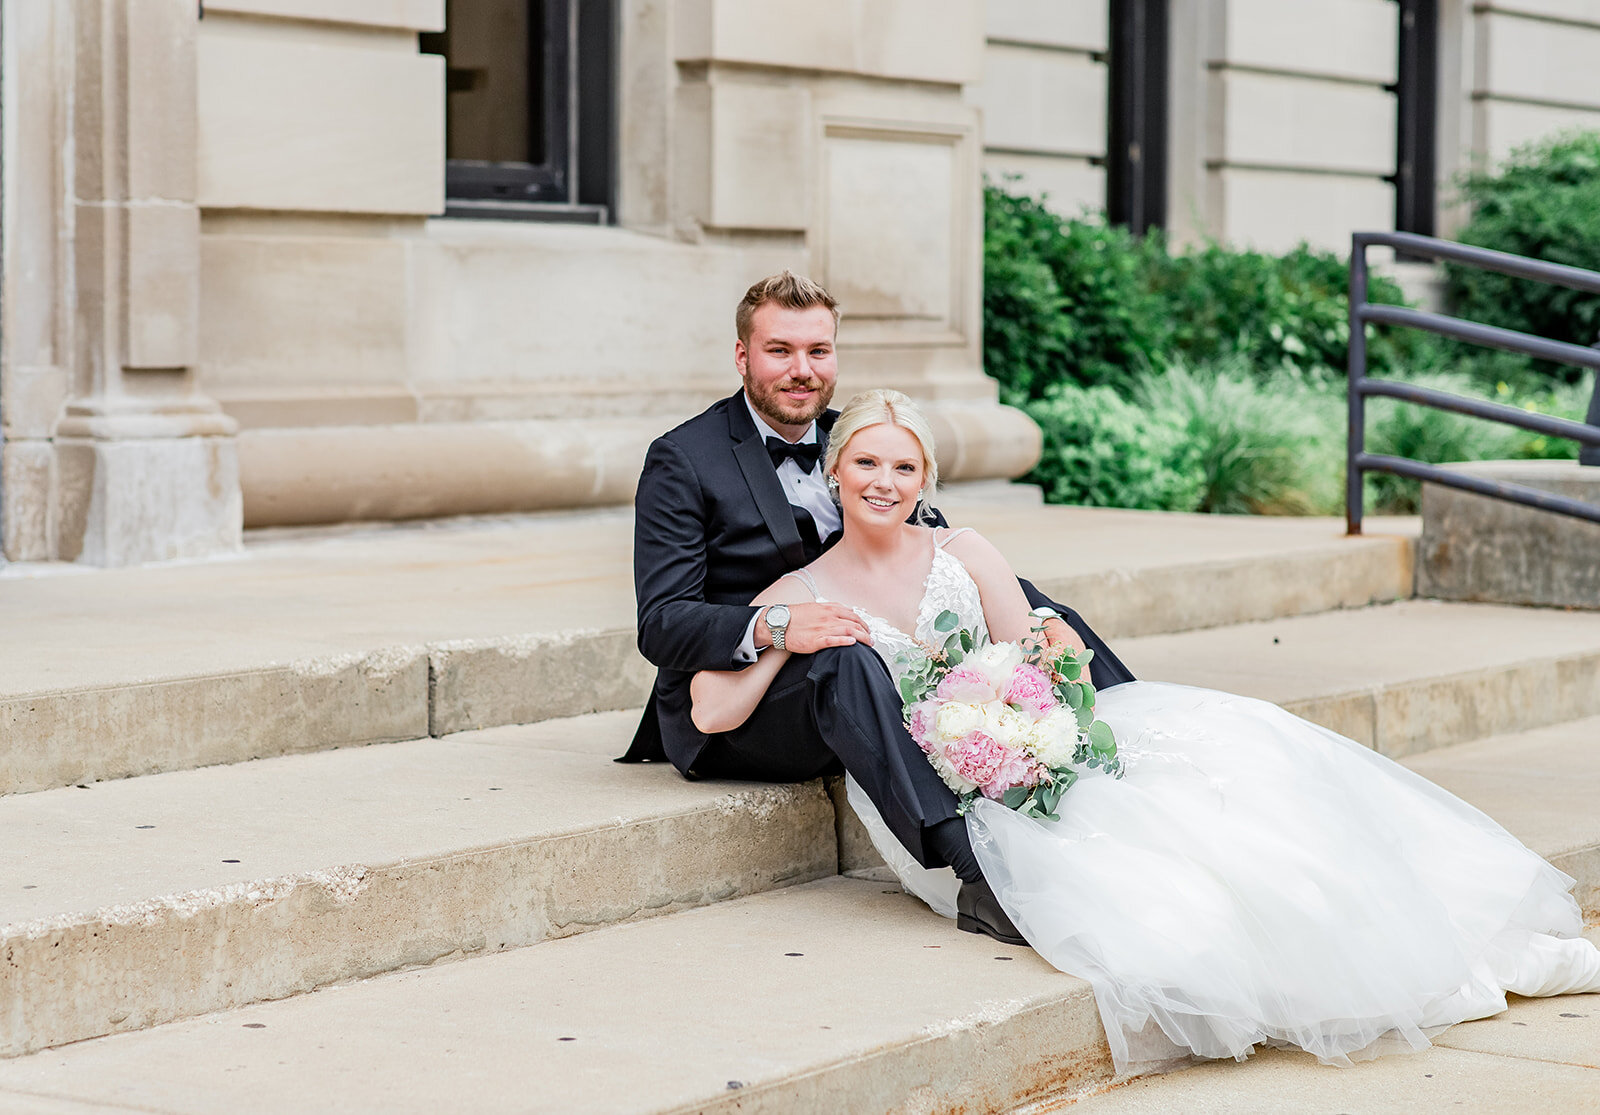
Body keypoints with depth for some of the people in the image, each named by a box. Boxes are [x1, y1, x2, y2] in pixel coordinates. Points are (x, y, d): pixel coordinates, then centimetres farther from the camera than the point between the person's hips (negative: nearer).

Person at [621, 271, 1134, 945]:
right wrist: (773, 628, -34)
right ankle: (983, 877, -51)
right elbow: (661, 624, -15)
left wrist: (1045, 619, -11)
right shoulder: (684, 461, -6)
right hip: (735, 711, -7)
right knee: (842, 661, -39)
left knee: (1047, 620, -4)